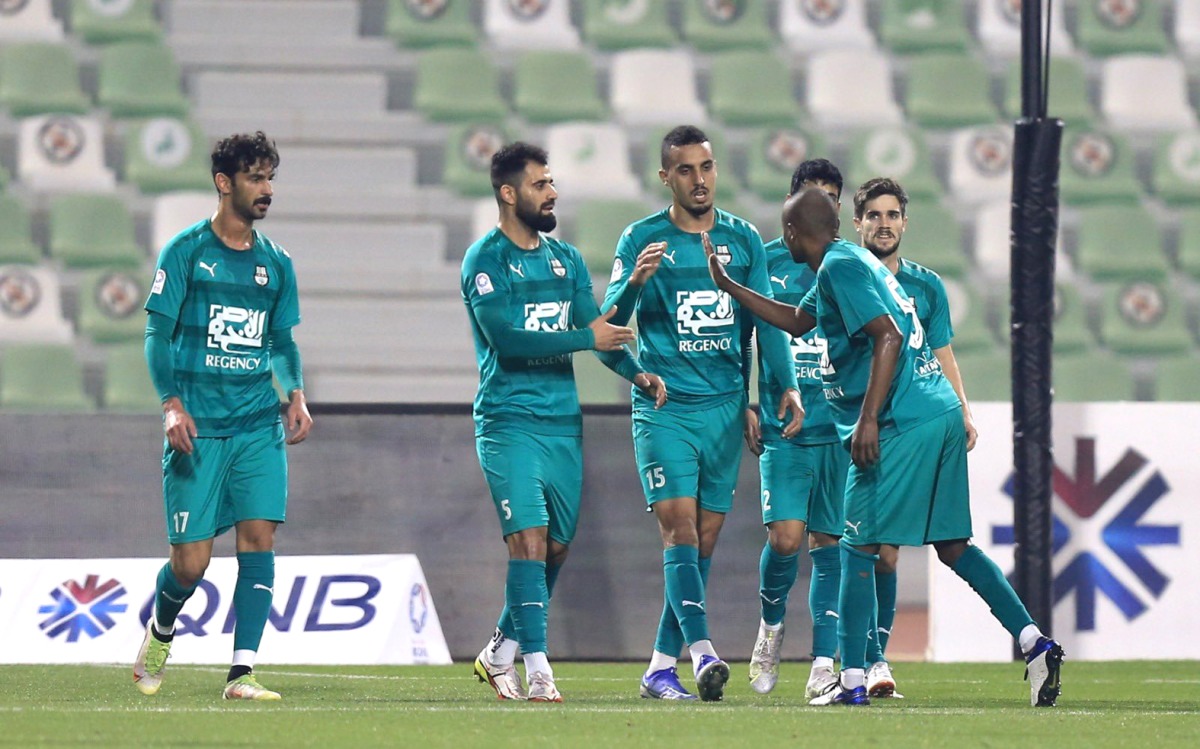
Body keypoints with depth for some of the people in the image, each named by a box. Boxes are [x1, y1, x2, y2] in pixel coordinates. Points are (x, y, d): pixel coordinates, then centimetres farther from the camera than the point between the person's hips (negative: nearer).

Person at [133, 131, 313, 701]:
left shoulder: (275, 263, 11)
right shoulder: (186, 251, -1)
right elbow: (158, 332, -3)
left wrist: (296, 395, 2)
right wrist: (172, 405, -15)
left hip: (259, 425, 4)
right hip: (197, 426, -4)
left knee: (259, 538, -11)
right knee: (191, 561, -4)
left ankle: (241, 674, -11)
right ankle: (160, 632, 28)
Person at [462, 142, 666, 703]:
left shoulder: (566, 259, 15)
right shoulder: (485, 260, -6)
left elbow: (600, 328, 9)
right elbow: (505, 338, -16)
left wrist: (635, 371, -10)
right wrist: (586, 339, -14)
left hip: (564, 424, 6)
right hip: (509, 423, -6)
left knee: (556, 549, 9)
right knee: (529, 540, -15)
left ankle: (500, 653, 25)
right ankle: (537, 671, -16)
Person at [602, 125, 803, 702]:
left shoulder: (743, 239, 10)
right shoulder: (641, 240, 0)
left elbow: (767, 322, 13)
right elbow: (610, 324, -6)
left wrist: (787, 385, 2)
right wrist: (634, 282, -25)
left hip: (725, 409, 4)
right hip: (663, 408, -4)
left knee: (705, 537, 3)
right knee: (678, 522, -17)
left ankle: (661, 666, 8)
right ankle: (701, 650, -29)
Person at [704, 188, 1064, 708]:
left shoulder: (840, 266, -8)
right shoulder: (847, 263, 22)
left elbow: (888, 336, -18)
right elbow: (796, 321, 38)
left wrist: (869, 418, -22)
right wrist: (727, 286, 40)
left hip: (902, 424, -9)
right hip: (941, 412, 9)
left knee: (859, 546, -3)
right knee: (953, 545, 12)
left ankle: (852, 681, -4)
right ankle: (1034, 643, 3)